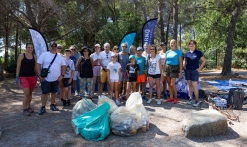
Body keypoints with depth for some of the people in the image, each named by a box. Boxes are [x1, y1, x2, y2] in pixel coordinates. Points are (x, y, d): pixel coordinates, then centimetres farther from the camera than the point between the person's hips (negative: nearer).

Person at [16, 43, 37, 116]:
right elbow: (18, 67, -2)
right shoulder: (21, 56, -1)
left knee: (30, 93, 11)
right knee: (26, 93, -11)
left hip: (32, 77, 4)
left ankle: (28, 107, 25)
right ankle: (24, 109, 2)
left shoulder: (34, 57, 8)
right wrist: (17, 76, -7)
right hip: (23, 77, -4)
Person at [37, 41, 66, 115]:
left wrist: (62, 75, 0)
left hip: (56, 79, 3)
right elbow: (38, 64, -6)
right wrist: (40, 75, -11)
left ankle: (52, 105, 28)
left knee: (53, 92, 14)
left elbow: (63, 66, 10)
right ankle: (43, 108, 9)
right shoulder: (44, 55, -4)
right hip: (46, 79, -3)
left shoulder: (60, 56, 6)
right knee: (45, 93, -2)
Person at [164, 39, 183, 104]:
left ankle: (176, 98, 12)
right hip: (167, 67, 5)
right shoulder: (167, 52, 10)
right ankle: (171, 97, 18)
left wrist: (180, 72, -10)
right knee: (169, 83, 7)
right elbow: (165, 61, 13)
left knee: (172, 84, -7)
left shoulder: (178, 52, -3)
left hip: (174, 68, -5)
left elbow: (180, 62, -5)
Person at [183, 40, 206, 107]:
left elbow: (204, 61, -1)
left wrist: (199, 68, -8)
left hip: (195, 71, -4)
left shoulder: (198, 52, -5)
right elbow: (184, 61, 20)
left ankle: (197, 100, 2)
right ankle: (190, 98, 18)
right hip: (187, 70, 4)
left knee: (194, 86, -7)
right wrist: (184, 67, 4)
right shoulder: (187, 53, 6)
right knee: (189, 85, 9)